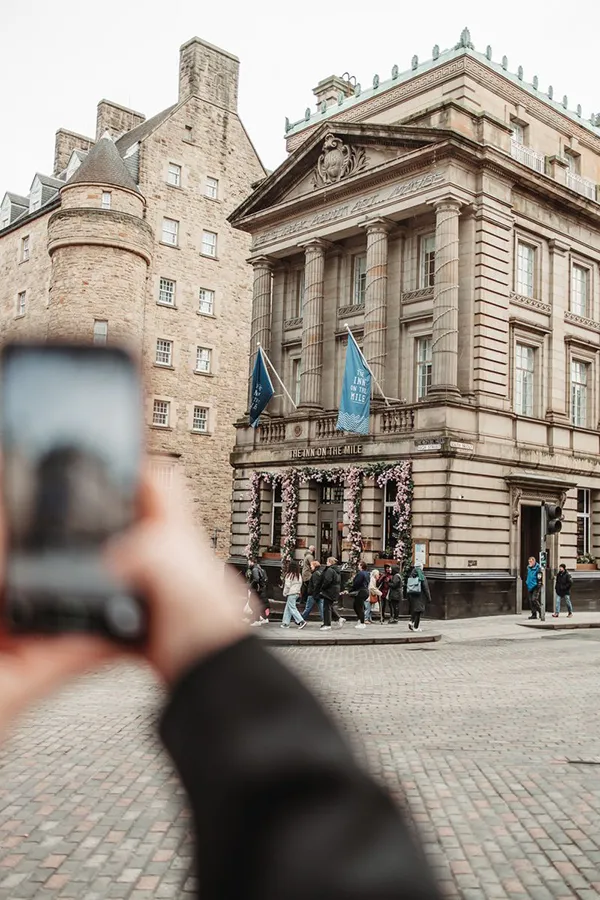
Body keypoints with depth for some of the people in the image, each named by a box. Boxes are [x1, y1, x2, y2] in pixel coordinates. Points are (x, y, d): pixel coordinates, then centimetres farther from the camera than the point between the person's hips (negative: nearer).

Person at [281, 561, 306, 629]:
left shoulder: (289, 575, -15)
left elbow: (287, 586, -14)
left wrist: (285, 593, -3)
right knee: (287, 609, 15)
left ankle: (301, 621, -14)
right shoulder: (299, 575, 8)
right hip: (297, 593, 8)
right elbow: (300, 584, 14)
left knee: (292, 608, -5)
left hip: (291, 594, -8)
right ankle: (285, 623, 17)